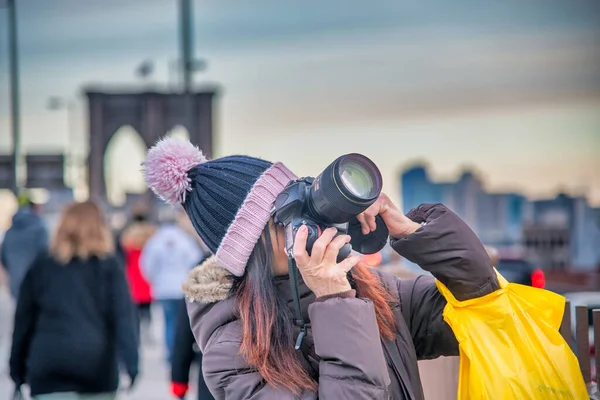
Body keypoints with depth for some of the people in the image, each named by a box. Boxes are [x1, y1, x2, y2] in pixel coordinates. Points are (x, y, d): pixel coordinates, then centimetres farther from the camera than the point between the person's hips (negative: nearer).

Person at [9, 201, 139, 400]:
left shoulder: (41, 266, 9)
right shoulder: (108, 267, 4)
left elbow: (24, 319, 9)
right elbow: (123, 317, -7)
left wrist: (18, 368, 15)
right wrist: (131, 363, -11)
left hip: (49, 364, 0)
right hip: (96, 363, 0)